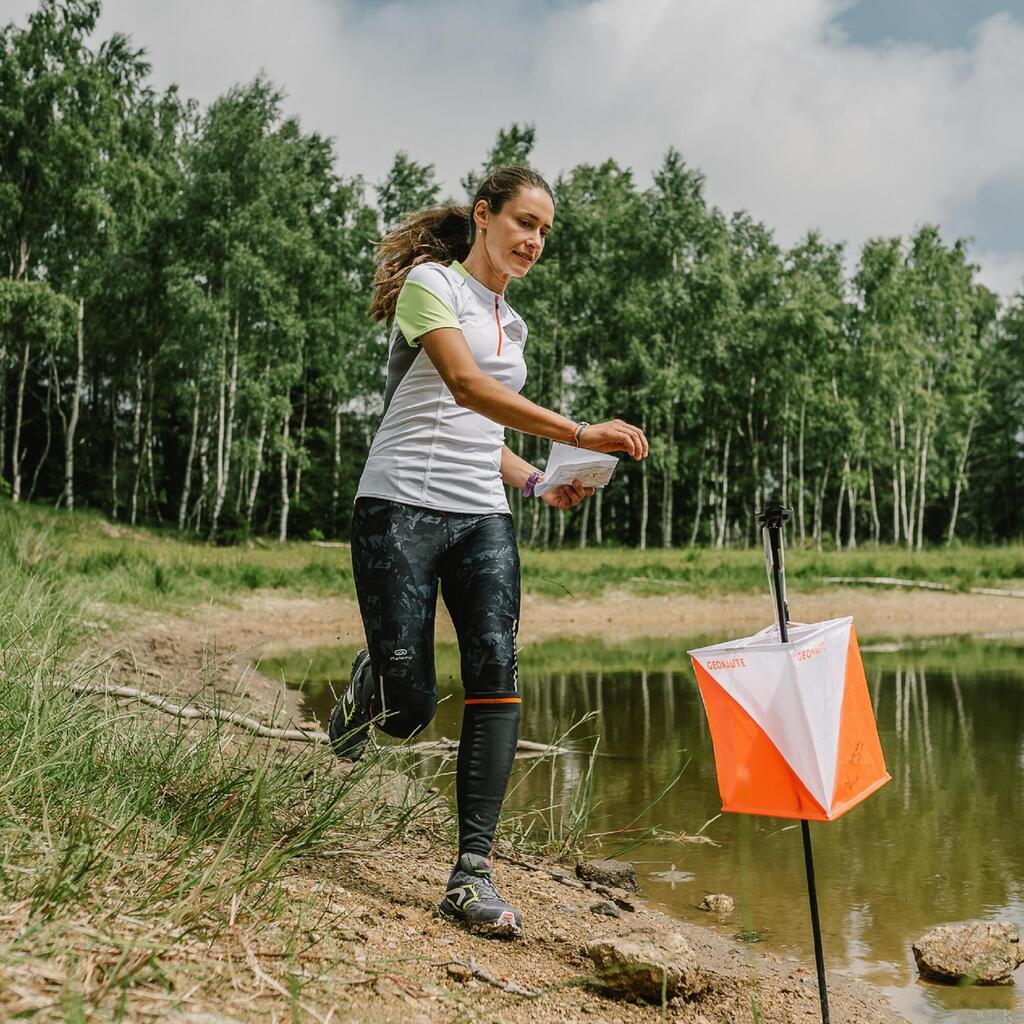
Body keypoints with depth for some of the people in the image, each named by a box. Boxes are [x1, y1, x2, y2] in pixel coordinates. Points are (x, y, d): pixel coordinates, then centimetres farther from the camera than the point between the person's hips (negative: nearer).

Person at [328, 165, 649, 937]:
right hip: (403, 506, -6)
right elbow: (466, 386, -20)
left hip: (484, 519, 6)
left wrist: (537, 482, 8)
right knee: (409, 711, -8)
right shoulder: (430, 283, -2)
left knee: (496, 673, -14)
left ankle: (473, 873, -10)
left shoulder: (512, 324, 22)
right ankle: (368, 689, 30)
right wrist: (578, 433, -30)